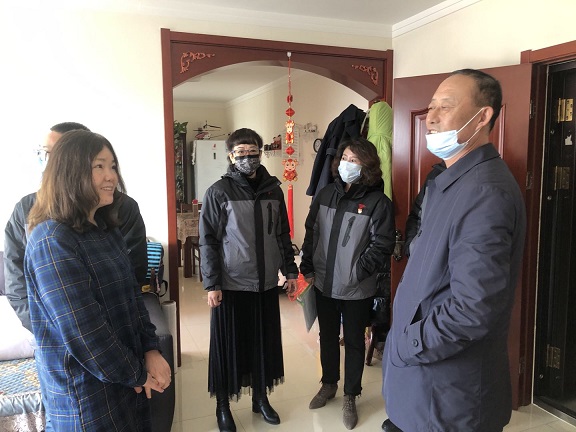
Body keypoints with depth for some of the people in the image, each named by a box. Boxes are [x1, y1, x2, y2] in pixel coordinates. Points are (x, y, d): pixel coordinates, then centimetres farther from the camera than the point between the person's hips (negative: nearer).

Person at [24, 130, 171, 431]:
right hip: (85, 389, -7)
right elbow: (82, 331, -24)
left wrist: (151, 350, -6)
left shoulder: (107, 230, 5)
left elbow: (132, 295, 6)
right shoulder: (52, 241, -21)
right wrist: (136, 374, -13)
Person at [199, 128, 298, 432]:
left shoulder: (273, 190, 6)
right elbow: (208, 241, -7)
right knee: (228, 345, 8)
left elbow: (283, 234, 12)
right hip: (230, 285, -3)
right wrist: (211, 284, -11)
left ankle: (260, 398, 34)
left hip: (266, 283, 4)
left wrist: (290, 270, 10)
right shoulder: (218, 192, -6)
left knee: (264, 342, 13)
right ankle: (223, 406, 27)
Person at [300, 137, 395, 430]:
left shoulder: (377, 202, -12)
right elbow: (311, 232, 7)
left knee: (354, 342, 13)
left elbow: (382, 245, -14)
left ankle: (350, 397, 32)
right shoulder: (326, 194, 3)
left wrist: (357, 272, -15)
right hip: (324, 284, 5)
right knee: (327, 337, 20)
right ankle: (328, 385, 42)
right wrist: (308, 268, 3)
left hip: (357, 290, -4)